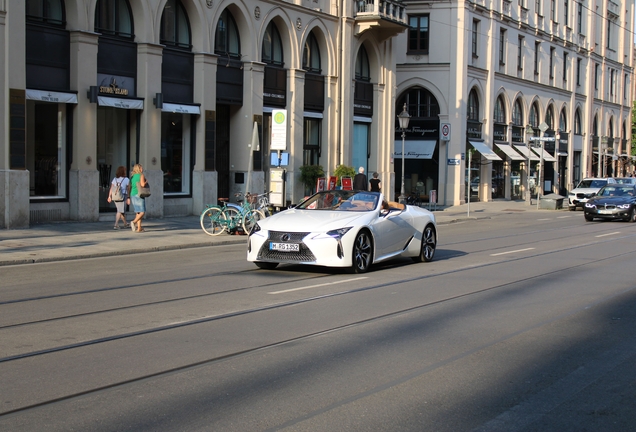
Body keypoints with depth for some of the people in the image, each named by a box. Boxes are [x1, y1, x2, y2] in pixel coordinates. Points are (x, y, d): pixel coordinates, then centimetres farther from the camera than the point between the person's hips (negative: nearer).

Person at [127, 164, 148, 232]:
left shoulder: (132, 177, 14)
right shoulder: (141, 175, -6)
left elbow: (129, 187, 13)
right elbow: (142, 184, -21)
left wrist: (128, 197, 15)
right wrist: (146, 182, -1)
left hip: (132, 195, 7)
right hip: (139, 194, -7)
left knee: (138, 212, 11)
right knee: (142, 212, -7)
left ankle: (139, 228, 7)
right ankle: (134, 222, -29)